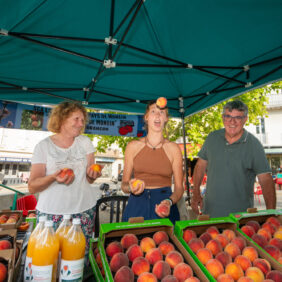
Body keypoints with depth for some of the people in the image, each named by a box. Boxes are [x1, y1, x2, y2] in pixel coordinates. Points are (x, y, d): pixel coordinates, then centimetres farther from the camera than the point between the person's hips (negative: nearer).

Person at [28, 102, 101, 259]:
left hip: (84, 210, 2)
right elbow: (32, 187, -7)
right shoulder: (44, 146, -3)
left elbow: (89, 180, 6)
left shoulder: (85, 142, 4)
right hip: (51, 213, -2)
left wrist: (92, 175, -16)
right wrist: (53, 177, -25)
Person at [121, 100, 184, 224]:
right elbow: (124, 184, 5)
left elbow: (179, 187, 1)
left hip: (164, 209, 0)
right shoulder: (133, 146, 1)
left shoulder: (173, 149, -1)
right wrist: (130, 188, -16)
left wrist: (169, 202, -17)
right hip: (136, 207, 1)